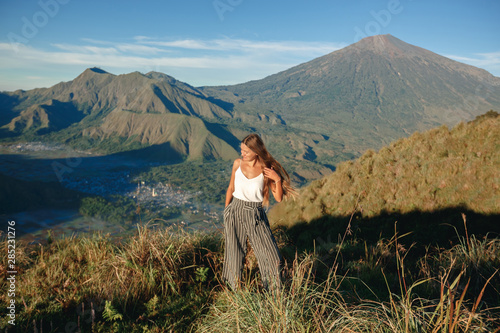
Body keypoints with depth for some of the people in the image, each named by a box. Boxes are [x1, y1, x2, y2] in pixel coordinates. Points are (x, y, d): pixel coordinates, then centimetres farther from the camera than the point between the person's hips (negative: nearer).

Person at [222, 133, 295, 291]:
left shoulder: (267, 169, -8)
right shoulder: (238, 163, -2)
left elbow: (278, 198, -6)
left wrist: (278, 179, -20)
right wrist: (226, 211, 15)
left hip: (256, 214, -1)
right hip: (235, 211, 1)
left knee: (272, 256, 0)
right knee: (235, 252, 13)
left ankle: (273, 290, 26)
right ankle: (234, 287, 37)